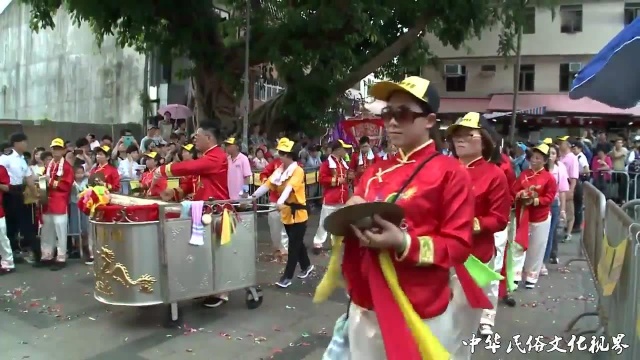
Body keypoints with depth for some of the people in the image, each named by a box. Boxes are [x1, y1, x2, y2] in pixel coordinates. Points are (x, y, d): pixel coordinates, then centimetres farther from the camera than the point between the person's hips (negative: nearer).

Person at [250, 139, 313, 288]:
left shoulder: (298, 171, -16)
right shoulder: (279, 170, 6)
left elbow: (289, 187, -33)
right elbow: (267, 184, -2)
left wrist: (280, 202, -48)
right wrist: (253, 196, -14)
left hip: (298, 214, -7)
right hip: (286, 213, 7)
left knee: (293, 245, -2)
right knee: (297, 243, 19)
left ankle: (287, 277, 5)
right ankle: (306, 266, 38)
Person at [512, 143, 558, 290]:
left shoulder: (549, 178, -7)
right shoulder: (524, 174, 2)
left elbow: (549, 198, -10)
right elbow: (514, 191, 3)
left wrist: (535, 200, -23)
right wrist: (521, 195, -18)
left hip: (540, 217, -2)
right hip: (522, 215, 2)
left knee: (536, 249, 8)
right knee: (519, 246, 0)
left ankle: (531, 277, 22)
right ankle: (516, 275, 6)